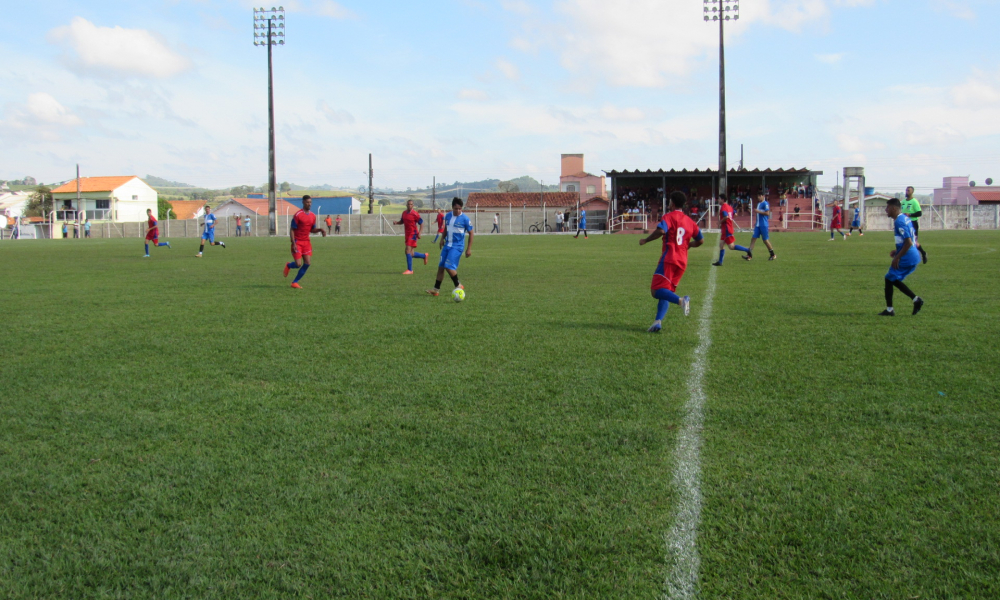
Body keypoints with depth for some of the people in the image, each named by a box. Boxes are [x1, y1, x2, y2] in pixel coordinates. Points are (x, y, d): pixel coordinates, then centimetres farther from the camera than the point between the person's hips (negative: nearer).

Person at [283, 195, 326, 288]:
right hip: (297, 242, -6)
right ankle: (288, 266, 27)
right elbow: (292, 230, -10)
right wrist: (293, 244, -18)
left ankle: (295, 282, 9)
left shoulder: (313, 216, 8)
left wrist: (320, 230, -3)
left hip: (306, 242, 6)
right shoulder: (297, 215, -11)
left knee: (308, 263, -5)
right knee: (298, 264, -11)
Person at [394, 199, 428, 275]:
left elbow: (421, 223, -8)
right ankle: (424, 255, 36)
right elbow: (402, 221, 22)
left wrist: (419, 233, -16)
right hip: (407, 235, 8)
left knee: (408, 251, -14)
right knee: (411, 254, 10)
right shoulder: (404, 213, 10)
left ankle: (410, 270, -6)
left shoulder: (415, 214, -11)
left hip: (413, 234, -8)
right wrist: (396, 222, 0)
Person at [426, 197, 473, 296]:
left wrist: (469, 248, -7)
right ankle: (436, 290, 11)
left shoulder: (465, 219, -11)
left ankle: (458, 285, 4)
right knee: (441, 267, 4)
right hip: (447, 245, 6)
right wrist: (442, 239, 11)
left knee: (449, 267, -16)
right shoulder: (448, 216, 6)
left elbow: (470, 233, -5)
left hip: (457, 246, -6)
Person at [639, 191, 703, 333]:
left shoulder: (669, 217, -2)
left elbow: (661, 231, -21)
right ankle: (658, 321, -5)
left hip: (669, 259, -7)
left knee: (656, 290, -11)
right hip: (682, 262, 7)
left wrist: (646, 240, -7)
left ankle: (681, 300, -34)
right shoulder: (690, 221, 16)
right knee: (666, 292, 10)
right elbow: (700, 241, 19)